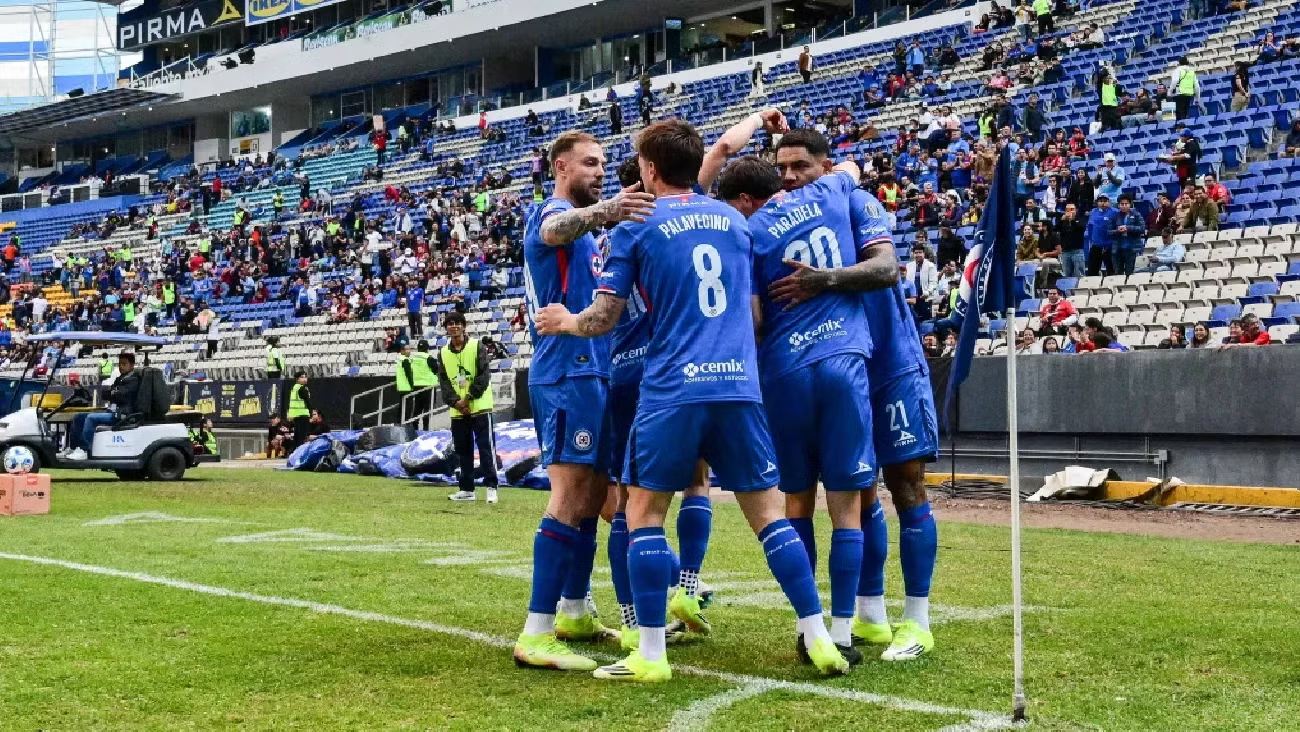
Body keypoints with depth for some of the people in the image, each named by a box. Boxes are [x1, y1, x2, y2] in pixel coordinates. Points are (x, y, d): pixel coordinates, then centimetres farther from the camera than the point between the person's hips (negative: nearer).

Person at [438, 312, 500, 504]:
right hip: (457, 410, 5)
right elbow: (443, 381, 3)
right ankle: (467, 489, 14)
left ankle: (491, 487, -7)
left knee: (486, 447, -8)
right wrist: (455, 402, -12)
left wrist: (469, 397, -16)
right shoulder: (443, 353, 9)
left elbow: (484, 375, -10)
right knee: (463, 450, 8)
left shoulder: (477, 347, -3)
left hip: (479, 406, -5)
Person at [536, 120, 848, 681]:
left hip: (671, 390, -4)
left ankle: (651, 655, 4)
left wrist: (564, 322, 21)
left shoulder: (635, 227, 2)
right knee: (769, 512, 9)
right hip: (739, 385, 4)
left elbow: (603, 319, 2)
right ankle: (818, 639, 7)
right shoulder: (733, 219, 16)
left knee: (643, 513, 7)